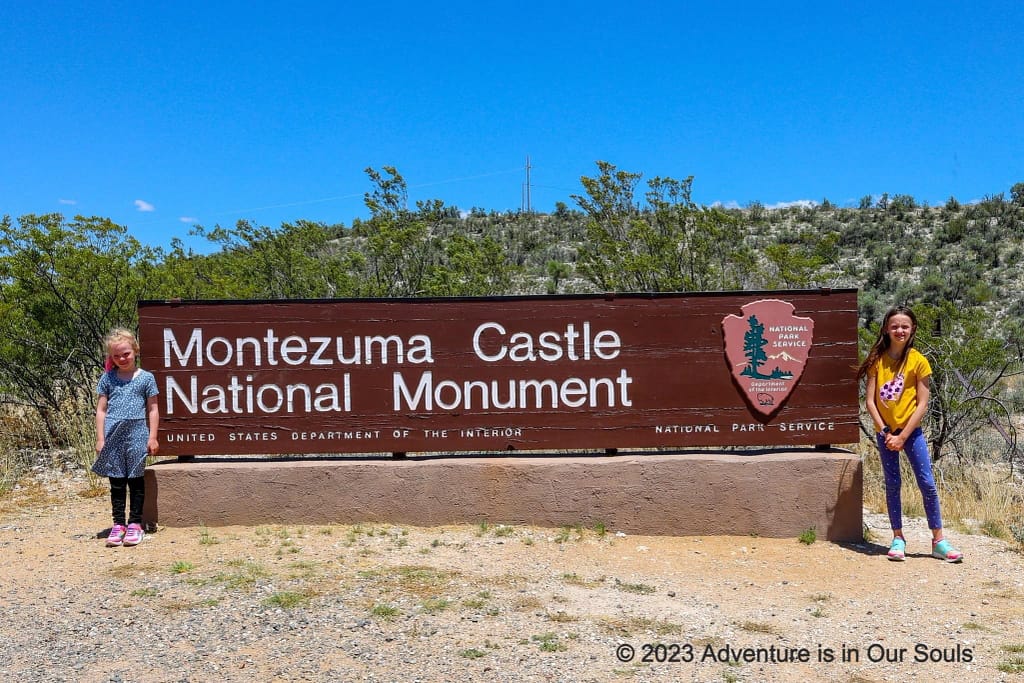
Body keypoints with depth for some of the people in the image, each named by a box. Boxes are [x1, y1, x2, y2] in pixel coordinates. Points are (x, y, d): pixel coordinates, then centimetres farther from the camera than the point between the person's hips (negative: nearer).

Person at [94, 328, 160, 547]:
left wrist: (152, 437, 0)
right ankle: (118, 524, 14)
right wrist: (100, 438, 2)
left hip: (137, 434, -2)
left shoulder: (146, 378, 3)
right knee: (116, 482, 7)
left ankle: (135, 524, 11)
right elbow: (101, 410, 7)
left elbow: (153, 409, 4)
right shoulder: (108, 378, 7)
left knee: (136, 480, 4)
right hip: (113, 435, 2)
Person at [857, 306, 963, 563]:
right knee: (892, 485, 7)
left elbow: (922, 404, -7)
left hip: (911, 430, -2)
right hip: (885, 432, 2)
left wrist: (902, 436, -12)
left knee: (927, 484, -3)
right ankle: (898, 538, 16)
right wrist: (885, 432, -10)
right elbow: (869, 400, -2)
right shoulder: (878, 360, 0)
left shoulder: (918, 361, -5)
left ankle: (938, 541, 7)